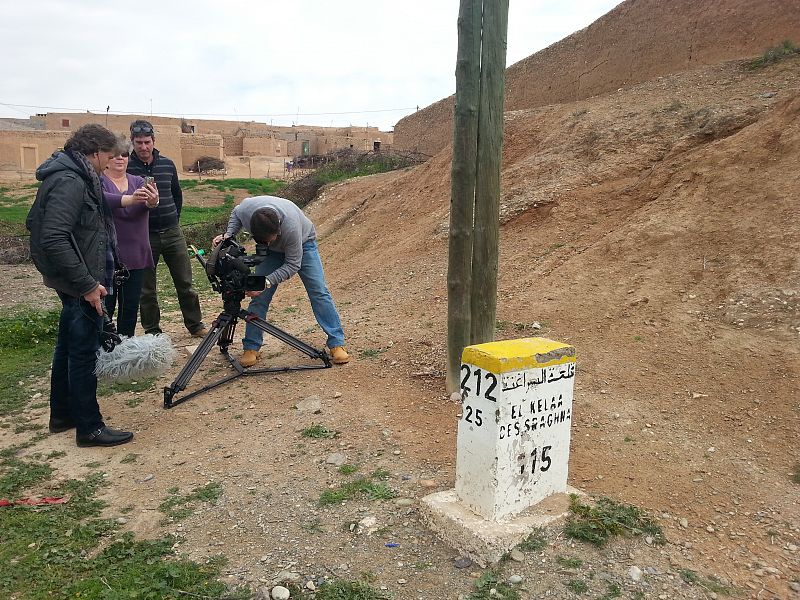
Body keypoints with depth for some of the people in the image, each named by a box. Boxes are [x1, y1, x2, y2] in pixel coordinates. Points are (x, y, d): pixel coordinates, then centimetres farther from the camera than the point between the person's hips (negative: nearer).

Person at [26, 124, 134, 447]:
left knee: (68, 347, 19)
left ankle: (63, 415, 33)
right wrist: (86, 284, -25)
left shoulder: (69, 176, 11)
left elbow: (34, 223, 21)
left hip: (74, 282, 10)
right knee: (84, 352, -1)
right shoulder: (70, 182, -19)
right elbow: (54, 239, -27)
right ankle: (90, 427, 10)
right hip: (81, 283, -10)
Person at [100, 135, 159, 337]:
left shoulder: (138, 181, 9)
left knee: (131, 307, 9)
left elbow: (150, 203, -12)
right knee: (106, 307, 0)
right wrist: (130, 199, -44)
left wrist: (153, 201, -37)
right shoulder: (99, 181, -2)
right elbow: (103, 199, -25)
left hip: (136, 255, 4)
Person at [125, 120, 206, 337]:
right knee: (146, 289, 6)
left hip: (172, 233, 3)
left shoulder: (167, 164, 6)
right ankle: (152, 332, 19)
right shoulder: (126, 167, -5)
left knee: (185, 283, 6)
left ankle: (195, 325, 18)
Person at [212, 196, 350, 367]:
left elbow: (293, 264, -30)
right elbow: (235, 214, -4)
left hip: (303, 244, -3)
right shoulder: (246, 208, -33)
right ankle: (251, 348, 3)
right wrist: (228, 234, -20)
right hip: (272, 251, 3)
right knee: (259, 297, -6)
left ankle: (337, 344, -7)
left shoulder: (291, 226, -43)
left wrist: (268, 281, -39)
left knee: (319, 292, -12)